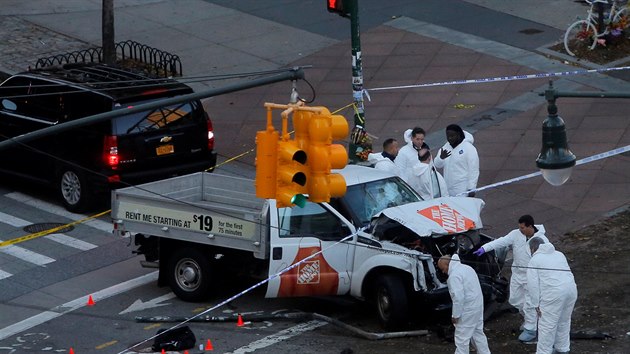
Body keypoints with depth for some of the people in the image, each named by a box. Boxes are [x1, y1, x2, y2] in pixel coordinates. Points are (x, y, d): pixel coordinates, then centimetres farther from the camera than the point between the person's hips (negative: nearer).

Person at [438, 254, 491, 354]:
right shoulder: (466, 268, 12)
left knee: (462, 338, -1)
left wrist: (455, 315, -16)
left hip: (467, 311, -10)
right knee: (478, 333, 20)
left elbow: (458, 297, -24)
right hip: (478, 305, 10)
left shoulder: (454, 276, -19)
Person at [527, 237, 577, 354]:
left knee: (547, 326, 1)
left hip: (553, 295, -7)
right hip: (571, 290, 7)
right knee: (564, 322, 21)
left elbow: (533, 284, -4)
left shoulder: (534, 260, 4)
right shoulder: (559, 254, 22)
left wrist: (536, 304, 0)